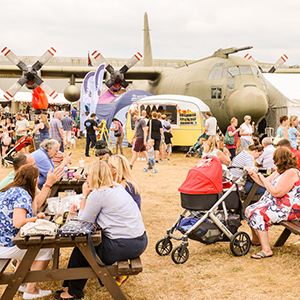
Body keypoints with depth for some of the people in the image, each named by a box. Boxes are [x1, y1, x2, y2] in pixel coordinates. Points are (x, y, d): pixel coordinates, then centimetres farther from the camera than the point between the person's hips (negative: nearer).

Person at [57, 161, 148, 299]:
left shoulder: (98, 194, -15)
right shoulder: (117, 186, 11)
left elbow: (83, 221, -4)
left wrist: (85, 195, 0)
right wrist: (88, 195, 13)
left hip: (125, 246, -9)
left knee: (81, 250, 10)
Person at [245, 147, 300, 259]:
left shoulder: (291, 173, -20)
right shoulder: (280, 171, 14)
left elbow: (276, 192, -25)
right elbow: (265, 183, 21)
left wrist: (264, 180, -14)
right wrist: (253, 174, 13)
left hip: (288, 209, -11)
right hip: (276, 203, 11)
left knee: (258, 215, -27)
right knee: (249, 210, 11)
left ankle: (266, 250, -24)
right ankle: (256, 240, 27)